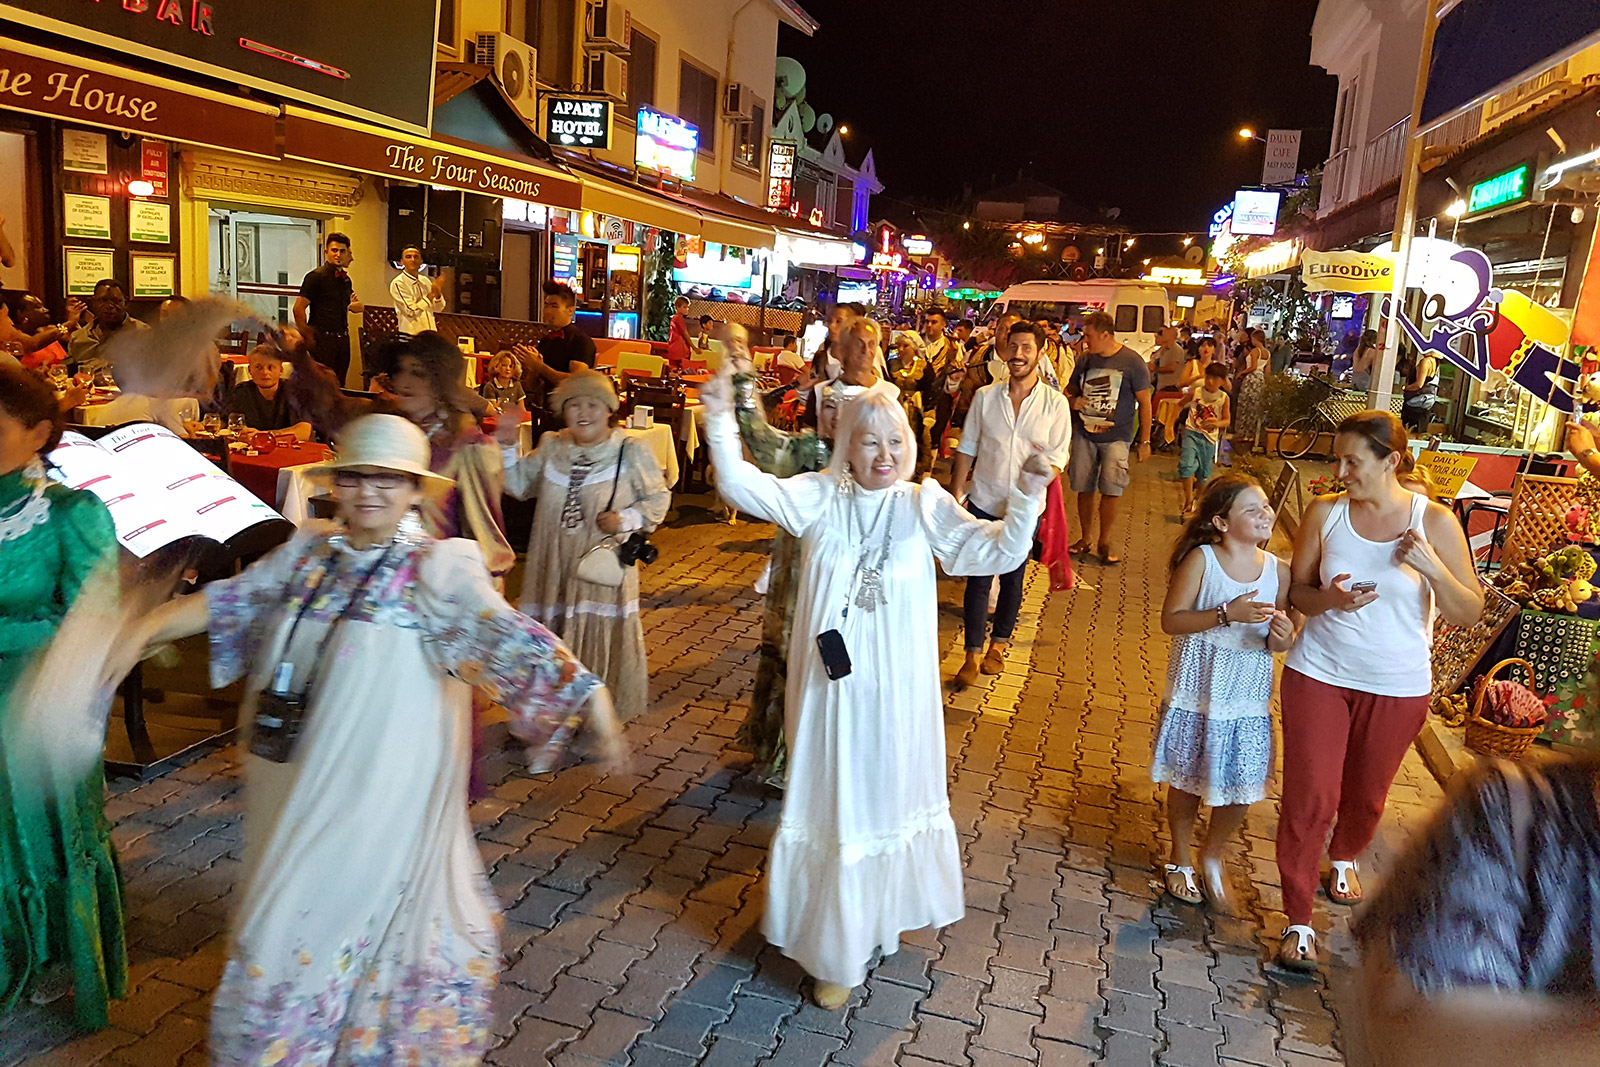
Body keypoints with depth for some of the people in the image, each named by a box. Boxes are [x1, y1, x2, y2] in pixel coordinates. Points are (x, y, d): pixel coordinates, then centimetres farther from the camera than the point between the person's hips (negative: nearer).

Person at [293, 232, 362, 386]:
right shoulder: (316, 276, -7)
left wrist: (356, 305, 7)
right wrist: (307, 338, -12)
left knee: (339, 385, 10)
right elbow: (298, 309, -12)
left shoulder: (346, 279, 14)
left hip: (342, 339, 7)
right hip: (323, 340, -7)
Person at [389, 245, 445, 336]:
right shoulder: (397, 283, -10)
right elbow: (411, 312, -19)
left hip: (430, 332, 5)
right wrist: (432, 294, -21)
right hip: (410, 335, -5)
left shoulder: (425, 281, 8)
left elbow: (438, 308, 7)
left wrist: (438, 292, -12)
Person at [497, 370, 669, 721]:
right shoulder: (551, 448, 6)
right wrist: (507, 446, 1)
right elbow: (519, 485, 13)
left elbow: (658, 498, -1)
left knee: (602, 637, 3)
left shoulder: (631, 453, -7)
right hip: (554, 565, 4)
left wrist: (626, 520, -16)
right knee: (553, 635, 13)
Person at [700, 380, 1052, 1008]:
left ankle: (885, 914, 46)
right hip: (833, 683, 0)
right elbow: (744, 488, -11)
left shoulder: (925, 506, -6)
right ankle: (836, 951, 33)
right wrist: (721, 424, -23)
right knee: (833, 803, 13)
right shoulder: (821, 499, -4)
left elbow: (997, 553, -12)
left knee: (891, 792, 18)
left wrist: (1026, 498, -27)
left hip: (897, 689, 0)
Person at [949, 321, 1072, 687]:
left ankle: (998, 644, 31)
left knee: (1012, 578, 12)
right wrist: (956, 493, 0)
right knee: (978, 578, 1)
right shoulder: (985, 397, 0)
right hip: (983, 503, 1)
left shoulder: (1055, 404, -4)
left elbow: (1057, 459, -4)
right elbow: (967, 450, 5)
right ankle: (973, 655, 9)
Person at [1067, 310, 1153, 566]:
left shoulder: (1132, 362, -6)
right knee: (1084, 489, 8)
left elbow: (1144, 402, -2)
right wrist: (1072, 401, -5)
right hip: (1084, 434, 4)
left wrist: (1144, 441, -4)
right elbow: (1070, 390, 20)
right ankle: (1085, 538, 24)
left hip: (1116, 436, -4)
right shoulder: (1085, 360, 6)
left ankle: (1105, 543, 9)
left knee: (1111, 491, -6)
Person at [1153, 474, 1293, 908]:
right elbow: (1170, 620, -15)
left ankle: (1212, 855, 32)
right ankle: (1180, 859, 34)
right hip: (1197, 690, -3)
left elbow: (1279, 640, 7)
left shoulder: (1277, 570, -1)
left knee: (1242, 788, 4)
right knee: (1187, 778, 11)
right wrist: (1227, 615, -25)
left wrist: (1282, 637, -16)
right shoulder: (1200, 560, -12)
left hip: (1248, 695, 3)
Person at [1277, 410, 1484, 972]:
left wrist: (1433, 568, -26)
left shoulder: (1434, 522, -10)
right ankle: (1298, 920, 11)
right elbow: (1295, 589, 1)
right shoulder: (1325, 514, -7)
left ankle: (1343, 858, 53)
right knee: (1309, 795, -3)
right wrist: (1328, 599, -21)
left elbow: (1469, 614, -8)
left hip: (1398, 688, 1)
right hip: (1320, 675, 0)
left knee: (1367, 795, 19)